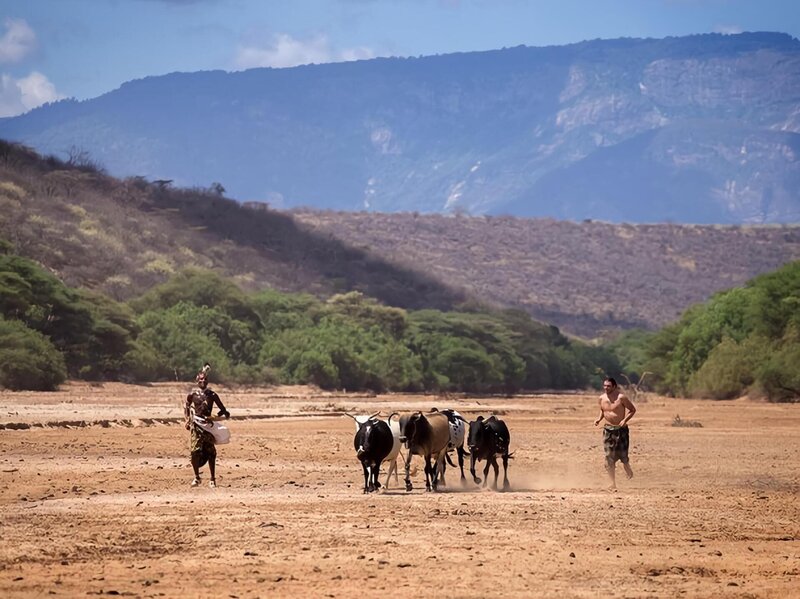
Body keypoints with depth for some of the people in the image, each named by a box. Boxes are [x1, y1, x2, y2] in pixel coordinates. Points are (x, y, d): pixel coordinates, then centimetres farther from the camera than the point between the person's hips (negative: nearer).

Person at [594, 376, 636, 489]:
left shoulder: (621, 397, -12)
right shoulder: (602, 398, 4)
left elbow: (632, 409, -5)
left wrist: (625, 420, -19)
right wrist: (599, 419, 2)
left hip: (621, 429, -4)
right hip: (608, 429, 4)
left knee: (622, 455, -5)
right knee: (609, 458, -3)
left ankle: (629, 474, 25)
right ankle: (613, 483, 2)